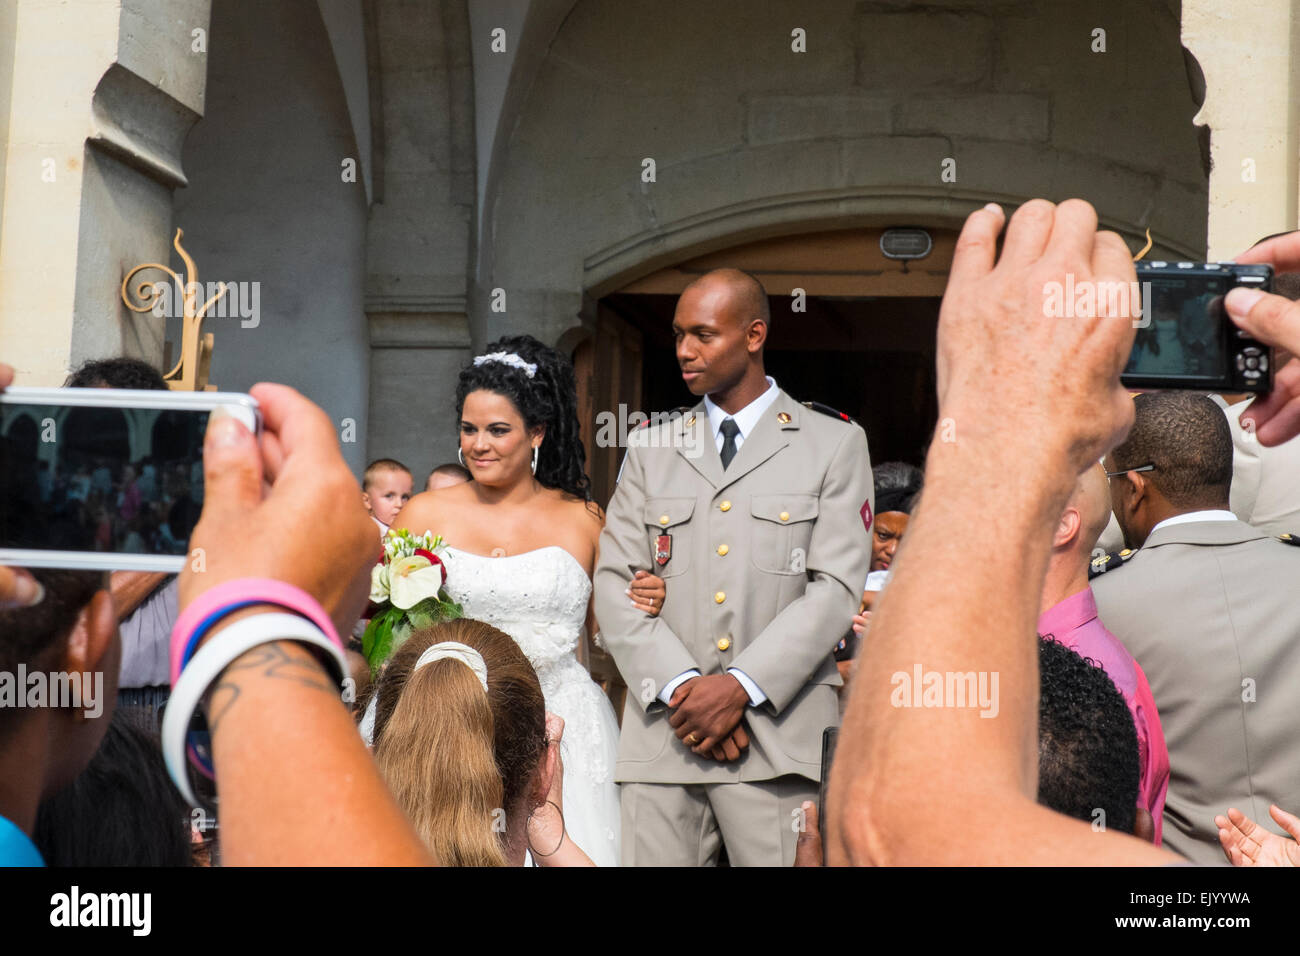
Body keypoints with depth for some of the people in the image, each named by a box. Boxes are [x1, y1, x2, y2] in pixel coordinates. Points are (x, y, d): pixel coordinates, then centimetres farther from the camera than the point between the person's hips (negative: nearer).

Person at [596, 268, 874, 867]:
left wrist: (740, 685, -12)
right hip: (665, 729, 2)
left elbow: (835, 587, -2)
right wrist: (680, 686, -8)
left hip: (780, 732, -2)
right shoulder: (651, 450, 15)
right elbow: (614, 584, 7)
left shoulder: (834, 443, 7)